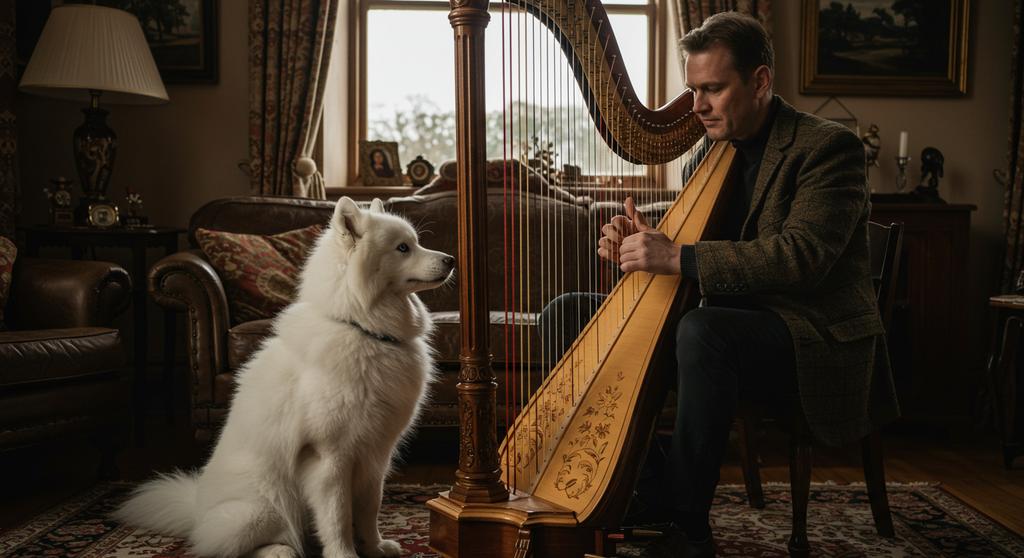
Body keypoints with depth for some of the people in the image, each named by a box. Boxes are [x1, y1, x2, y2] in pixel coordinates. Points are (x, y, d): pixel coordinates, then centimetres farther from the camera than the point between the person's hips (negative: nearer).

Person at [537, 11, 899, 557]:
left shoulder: (828, 146, -10)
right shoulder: (714, 155, 12)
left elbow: (802, 255, -25)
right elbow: (689, 254, 15)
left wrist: (677, 256, -28)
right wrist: (637, 244, -8)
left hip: (813, 335, -7)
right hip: (727, 317, 8)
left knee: (702, 331, -40)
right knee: (567, 315, -2)